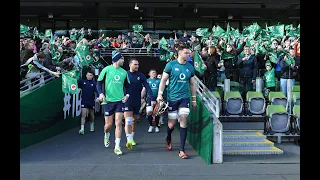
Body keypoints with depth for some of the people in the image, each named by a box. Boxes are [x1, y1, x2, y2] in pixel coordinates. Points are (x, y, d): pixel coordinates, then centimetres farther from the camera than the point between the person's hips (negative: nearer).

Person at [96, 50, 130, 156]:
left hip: (120, 100, 2)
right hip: (108, 100, -2)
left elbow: (128, 86, 18)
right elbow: (99, 83, 2)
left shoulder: (124, 72, 9)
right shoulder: (107, 69, 0)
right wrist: (101, 93, -14)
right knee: (109, 124, 5)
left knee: (118, 123, -6)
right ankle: (106, 136, 40)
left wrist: (127, 95, 2)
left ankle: (117, 147, 1)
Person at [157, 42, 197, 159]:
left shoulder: (190, 67, 6)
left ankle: (182, 150, 2)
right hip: (172, 98, -2)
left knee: (183, 121, -7)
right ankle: (168, 140, 39)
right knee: (172, 122, 5)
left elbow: (192, 84, 14)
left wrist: (194, 99, 13)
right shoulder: (171, 65, -4)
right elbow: (163, 80, 0)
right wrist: (160, 94, -7)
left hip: (185, 98, 2)